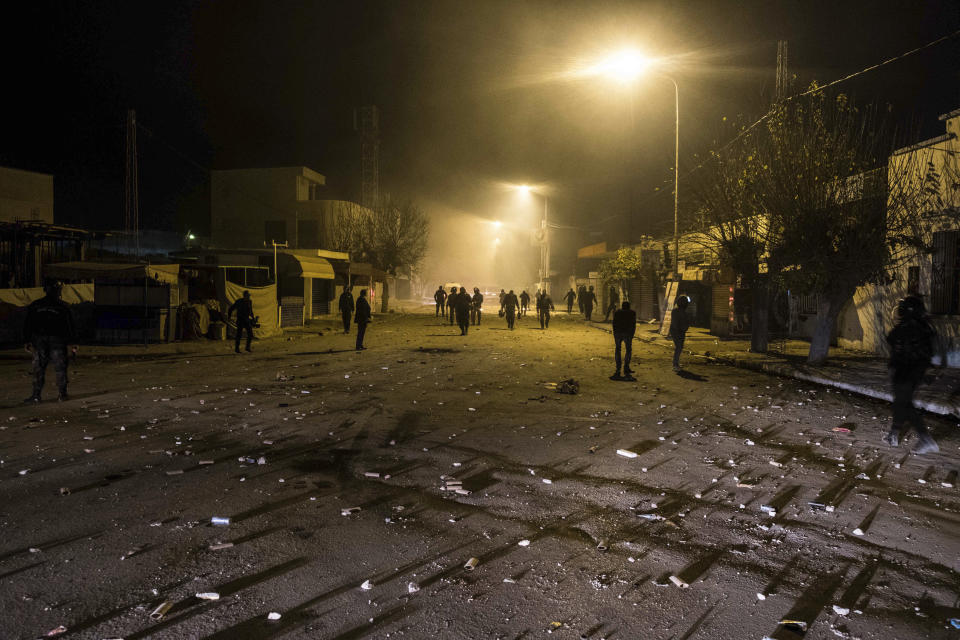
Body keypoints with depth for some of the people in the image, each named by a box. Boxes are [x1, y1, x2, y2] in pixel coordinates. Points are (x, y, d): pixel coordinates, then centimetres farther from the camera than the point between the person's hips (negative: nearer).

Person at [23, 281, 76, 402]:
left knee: (39, 368, 6)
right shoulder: (62, 306, -2)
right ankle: (62, 394, 4)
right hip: (57, 340, -2)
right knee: (60, 368, 4)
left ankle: (36, 395, 4)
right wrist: (71, 343, 0)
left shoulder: (34, 305, 6)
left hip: (39, 340, 2)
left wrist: (27, 341, 12)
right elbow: (69, 326, -4)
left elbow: (27, 325, 7)